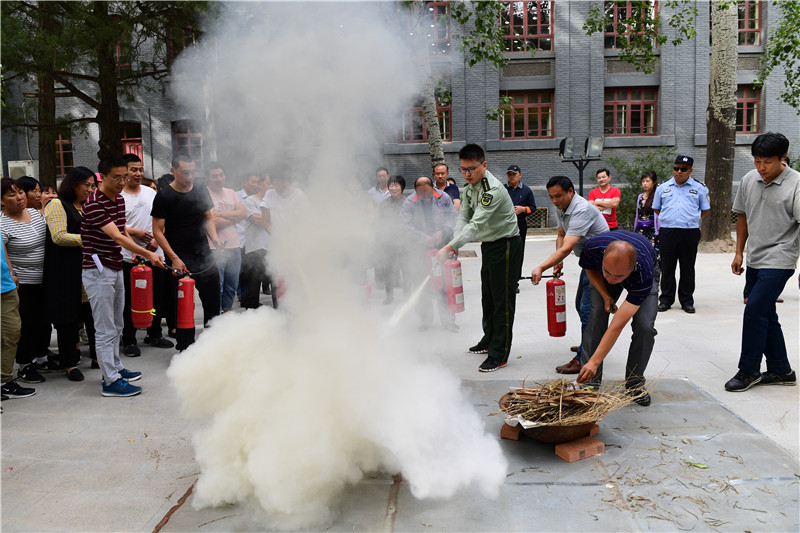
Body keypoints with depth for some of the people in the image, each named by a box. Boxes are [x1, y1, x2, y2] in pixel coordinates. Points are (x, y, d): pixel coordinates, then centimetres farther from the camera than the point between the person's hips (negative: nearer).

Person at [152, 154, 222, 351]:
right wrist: (174, 258, -14)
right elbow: (158, 231, -7)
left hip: (205, 259, 5)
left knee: (213, 304, 9)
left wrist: (215, 238, -2)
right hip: (179, 262, -4)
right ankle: (185, 349, 14)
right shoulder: (164, 196, -6)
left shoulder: (201, 191, 7)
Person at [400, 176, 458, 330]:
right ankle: (425, 319, 19)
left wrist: (443, 232, -17)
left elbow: (453, 218, 0)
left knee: (444, 284, 1)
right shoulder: (409, 203, -5)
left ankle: (448, 320, 11)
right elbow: (407, 225, -9)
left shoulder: (444, 198, -2)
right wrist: (423, 238, -20)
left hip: (442, 247, 0)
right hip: (419, 249, 0)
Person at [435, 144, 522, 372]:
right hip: (488, 245, 9)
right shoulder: (470, 186, 2)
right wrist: (454, 244, -14)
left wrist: (449, 247, -43)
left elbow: (476, 224, -36)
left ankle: (499, 354, 0)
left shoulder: (493, 189, -28)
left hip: (506, 245, -9)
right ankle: (489, 340, 36)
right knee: (487, 296, 19)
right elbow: (463, 216, 3)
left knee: (503, 300, -6)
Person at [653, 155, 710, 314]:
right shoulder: (663, 187, 11)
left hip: (690, 233, -1)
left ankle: (687, 301, 13)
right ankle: (666, 299, 14)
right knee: (667, 267, 4)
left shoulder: (699, 188, 8)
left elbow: (705, 210, 16)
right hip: (667, 232, 1)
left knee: (688, 268, 4)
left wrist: (692, 220, 10)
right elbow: (656, 208, 21)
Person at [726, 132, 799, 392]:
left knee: (754, 312, -11)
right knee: (766, 315, 13)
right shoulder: (749, 179, 4)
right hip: (754, 260, 7)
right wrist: (739, 252, 12)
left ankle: (749, 371, 4)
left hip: (778, 261, -6)